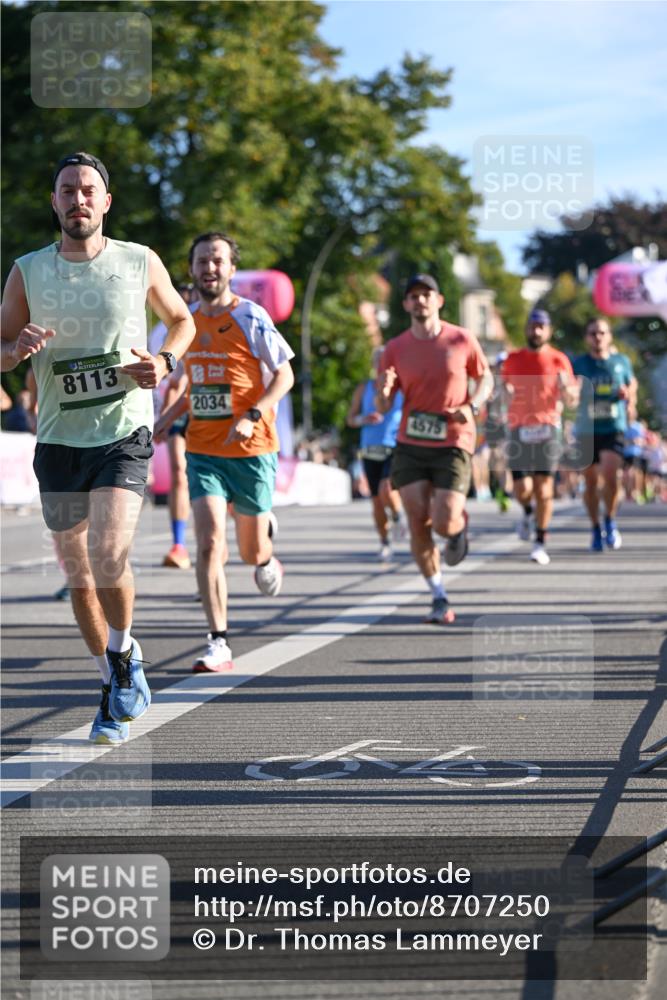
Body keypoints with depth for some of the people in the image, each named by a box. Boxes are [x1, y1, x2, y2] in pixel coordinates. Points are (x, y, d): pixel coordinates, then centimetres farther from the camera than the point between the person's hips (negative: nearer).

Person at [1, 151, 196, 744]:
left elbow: (182, 319, 16)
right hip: (58, 440, 3)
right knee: (79, 575, 9)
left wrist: (167, 362, -4)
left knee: (109, 555, -22)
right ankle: (116, 687, 26)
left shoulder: (140, 263, 0)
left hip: (124, 433, -3)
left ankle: (125, 658, 2)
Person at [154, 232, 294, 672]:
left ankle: (266, 553, 48)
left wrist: (252, 416, -21)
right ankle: (219, 646, -12)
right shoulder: (189, 321, 7)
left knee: (252, 552, 9)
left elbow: (284, 376, -7)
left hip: (251, 450, -3)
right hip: (203, 450, 3)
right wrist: (169, 417, 11)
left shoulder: (251, 318, -9)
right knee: (210, 544, -13)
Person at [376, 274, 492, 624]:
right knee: (418, 523, -5)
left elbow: (485, 377, 12)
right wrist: (383, 391, -22)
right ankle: (439, 599, 8)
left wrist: (472, 406, -8)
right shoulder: (395, 349, 0)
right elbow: (383, 407, 3)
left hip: (453, 444, -2)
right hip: (410, 446, 2)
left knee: (444, 523, -12)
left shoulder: (463, 340, -2)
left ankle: (460, 525, 27)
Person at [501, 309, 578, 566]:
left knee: (544, 487, -6)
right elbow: (502, 388, 24)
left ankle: (540, 543, 3)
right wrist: (505, 392, 2)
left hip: (547, 428, -1)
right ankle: (528, 513, 30)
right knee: (522, 489, -6)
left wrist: (566, 388, -16)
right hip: (519, 429, 1)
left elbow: (572, 401, 4)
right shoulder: (513, 359, 9)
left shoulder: (559, 360, 4)